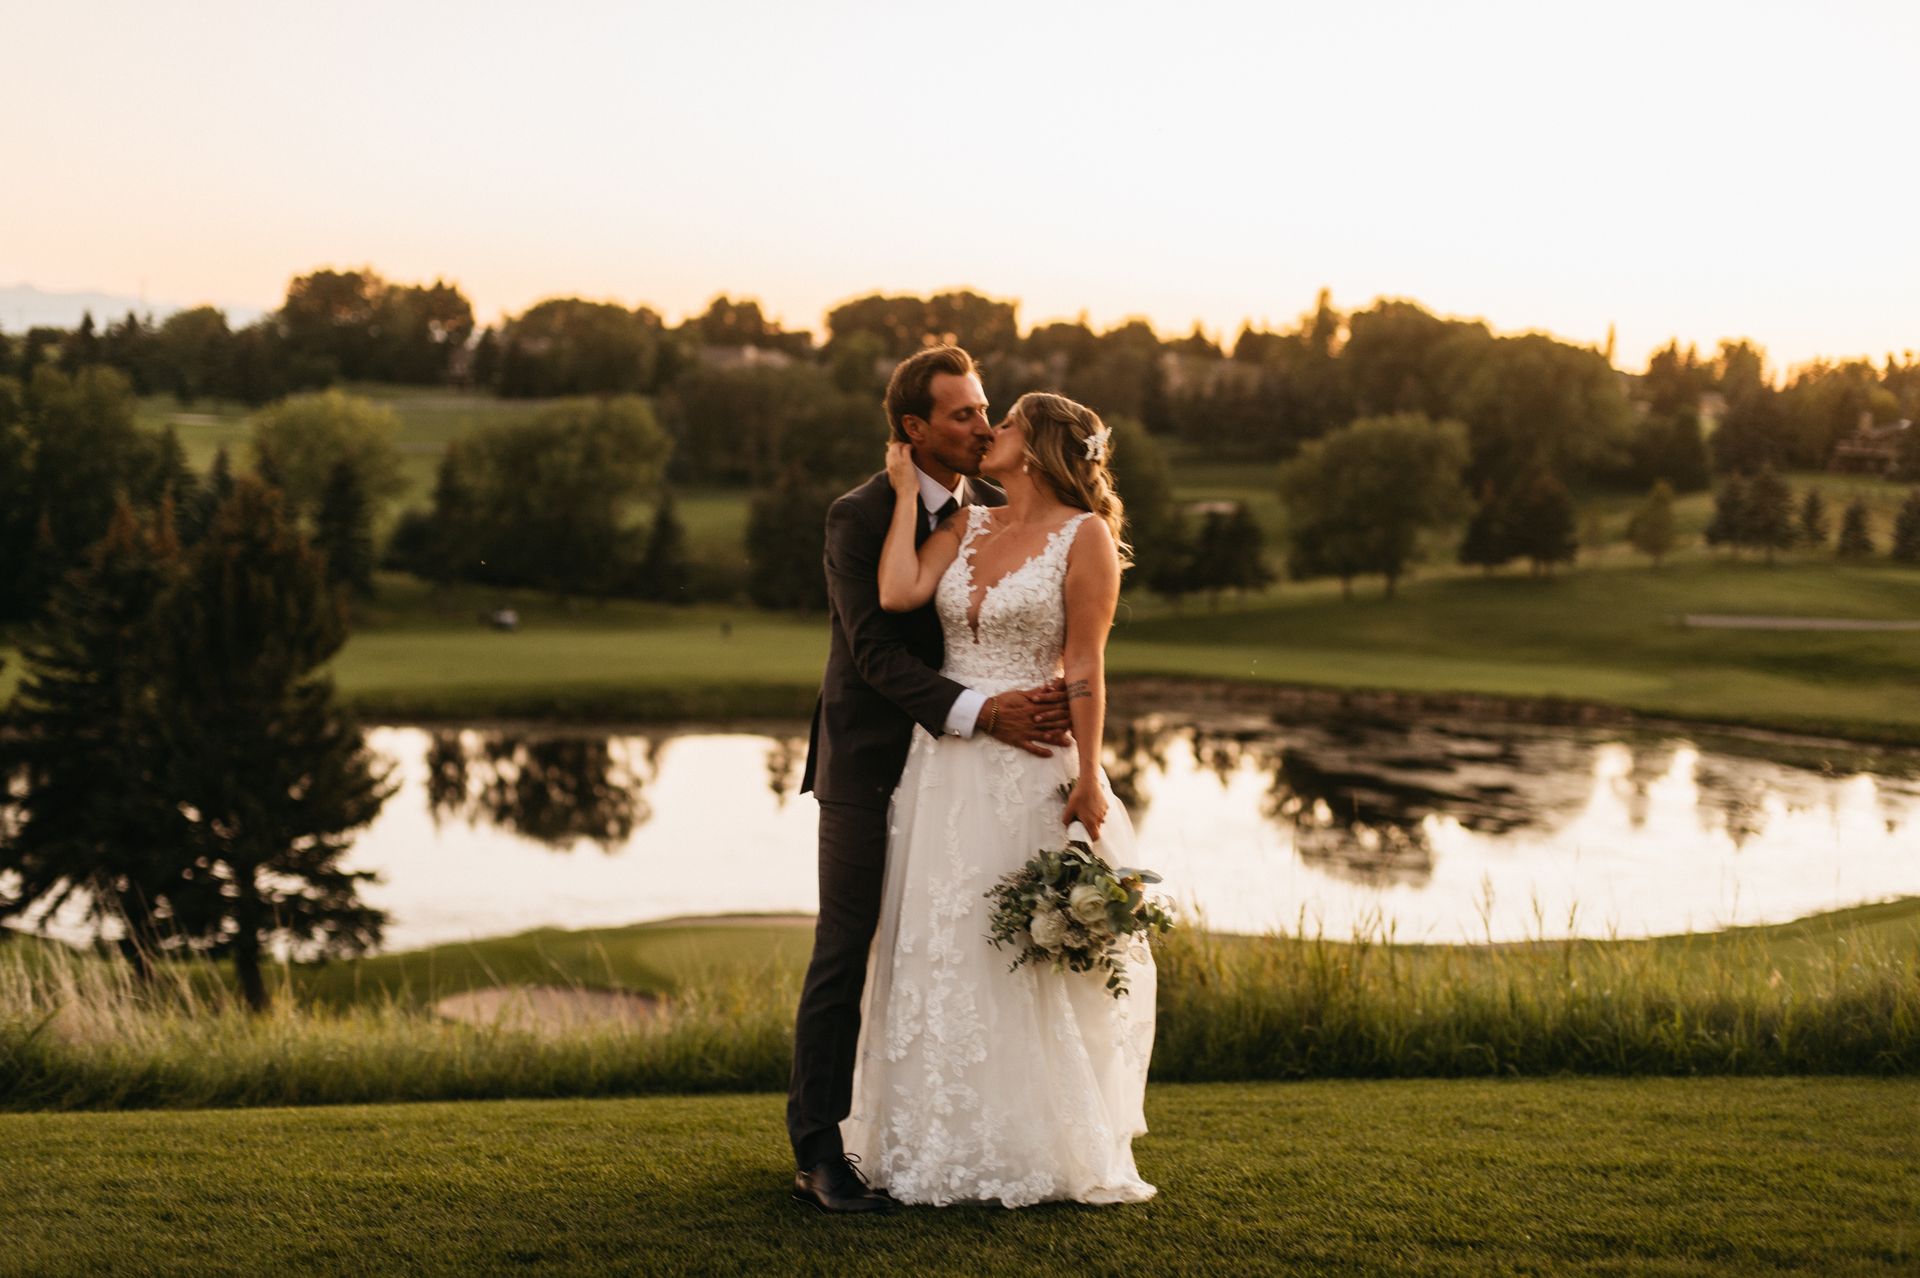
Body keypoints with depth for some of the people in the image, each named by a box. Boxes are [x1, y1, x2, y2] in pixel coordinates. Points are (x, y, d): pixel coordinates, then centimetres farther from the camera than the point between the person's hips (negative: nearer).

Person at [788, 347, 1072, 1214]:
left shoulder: (996, 513, 6)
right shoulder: (858, 517, -12)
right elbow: (877, 653, -19)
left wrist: (1043, 700, -12)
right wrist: (979, 712, -30)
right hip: (869, 763, -5)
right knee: (845, 955, -2)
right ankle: (819, 1153, 2)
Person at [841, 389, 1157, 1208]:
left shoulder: (1085, 537, -4)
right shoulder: (965, 527, 11)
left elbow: (1085, 665, -9)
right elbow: (898, 593, -7)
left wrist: (1088, 776, -12)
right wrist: (908, 491, 2)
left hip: (1029, 763, -6)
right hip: (942, 762, 6)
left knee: (1027, 952, 0)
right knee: (937, 952, 9)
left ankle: (1040, 1150, 14)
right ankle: (945, 1147, 20)